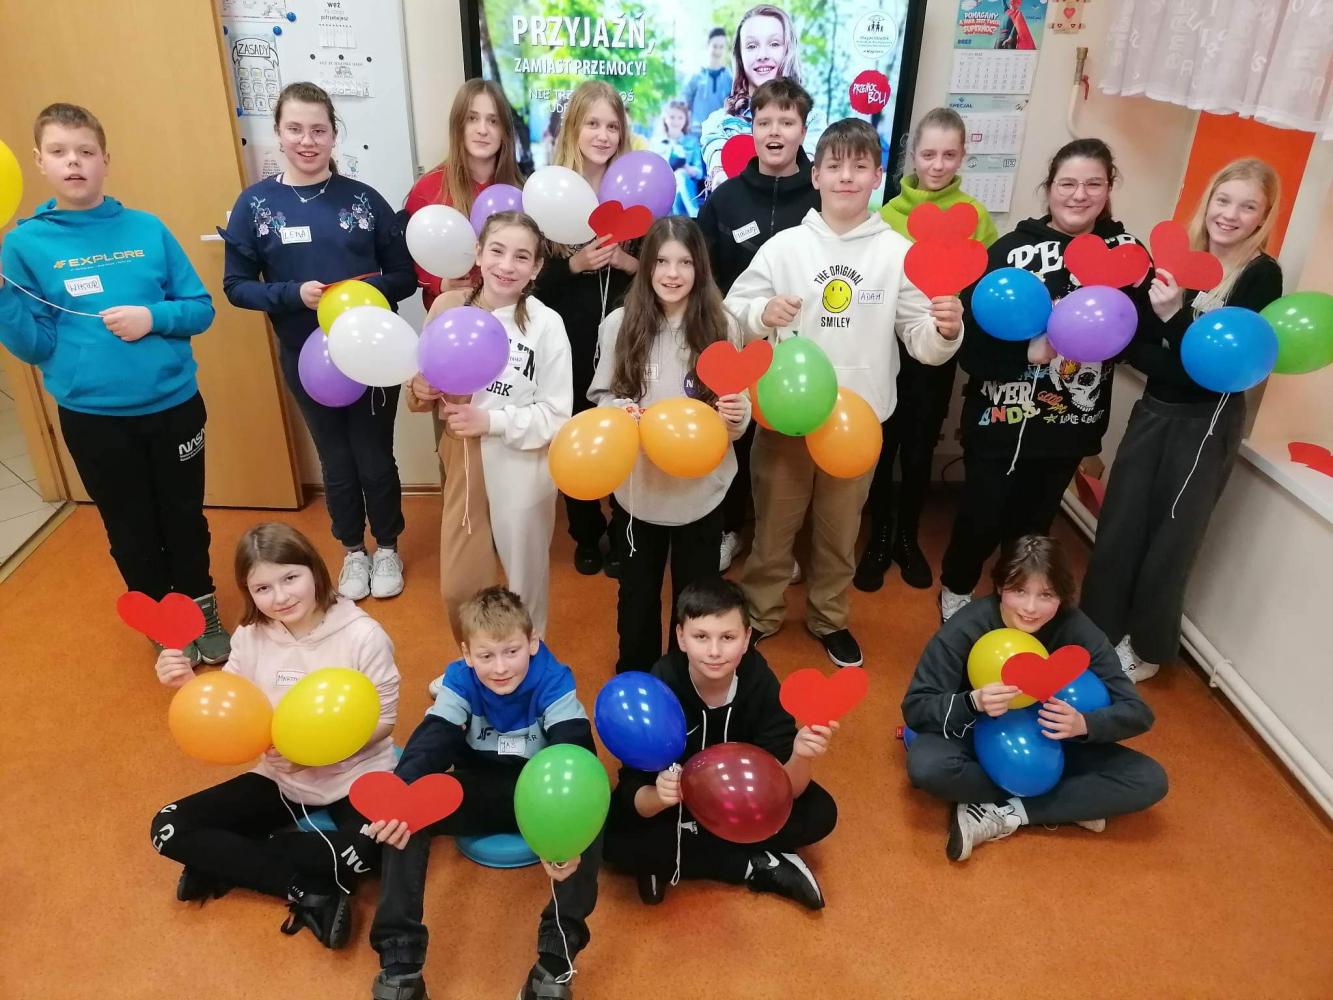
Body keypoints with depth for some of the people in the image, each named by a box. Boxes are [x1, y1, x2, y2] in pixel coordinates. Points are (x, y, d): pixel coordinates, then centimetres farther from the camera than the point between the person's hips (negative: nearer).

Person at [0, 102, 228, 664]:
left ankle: (201, 613, 36)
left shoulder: (147, 229, -1)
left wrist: (154, 317, -16)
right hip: (91, 417, 0)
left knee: (185, 516, 15)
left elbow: (201, 309, 1)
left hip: (173, 404, 1)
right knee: (131, 529, 15)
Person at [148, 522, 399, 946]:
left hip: (355, 778, -5)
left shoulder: (362, 635, -19)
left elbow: (384, 720, -14)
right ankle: (308, 891, -13)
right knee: (169, 830, -8)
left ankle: (225, 861, -10)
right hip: (282, 779, 5)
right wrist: (189, 683, -16)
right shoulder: (251, 637, -4)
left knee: (357, 854, -35)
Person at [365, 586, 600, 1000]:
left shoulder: (553, 679, -19)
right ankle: (399, 961, -19)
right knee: (403, 819, -25)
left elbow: (575, 751, -30)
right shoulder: (460, 678, -12)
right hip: (477, 789, 2)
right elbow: (431, 741, -24)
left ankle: (555, 961, -28)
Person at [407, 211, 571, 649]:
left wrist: (491, 420, -22)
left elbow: (556, 415, -13)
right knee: (458, 586, 11)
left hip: (522, 469, -3)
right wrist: (421, 391, -14)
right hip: (462, 462, 3)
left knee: (525, 580, 17)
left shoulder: (546, 324, -15)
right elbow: (424, 390, 7)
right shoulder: (447, 307, -4)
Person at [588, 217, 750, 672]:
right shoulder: (619, 324, -8)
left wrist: (738, 416, -23)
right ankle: (634, 680, 42)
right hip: (637, 485, 1)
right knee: (637, 591, 19)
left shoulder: (722, 326, -8)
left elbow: (737, 411, -1)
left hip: (702, 487, 0)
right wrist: (621, 411, -19)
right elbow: (601, 396, 2)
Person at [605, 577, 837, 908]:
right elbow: (633, 795, -28)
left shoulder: (760, 682, -26)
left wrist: (801, 758, -47)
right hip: (677, 790, -1)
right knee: (612, 835, -29)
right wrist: (659, 797, -51)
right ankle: (758, 867, -17)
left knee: (820, 812, -20)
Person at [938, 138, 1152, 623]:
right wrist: (1027, 351, -28)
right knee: (982, 514, 7)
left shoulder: (1126, 250, 1)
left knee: (1036, 518, 17)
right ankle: (955, 590, 35)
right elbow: (970, 338, -17)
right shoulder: (1012, 249, -11)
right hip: (1002, 418, -3)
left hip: (1073, 420, 4)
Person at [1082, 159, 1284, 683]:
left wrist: (1174, 315, -29)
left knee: (1171, 536, 7)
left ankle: (1146, 648, 26)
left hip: (1207, 423, -3)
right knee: (1118, 524, 8)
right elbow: (1134, 344, -2)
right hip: (1153, 411, 4)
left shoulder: (1262, 276, -9)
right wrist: (1179, 365, -20)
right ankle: (1098, 631, 27)